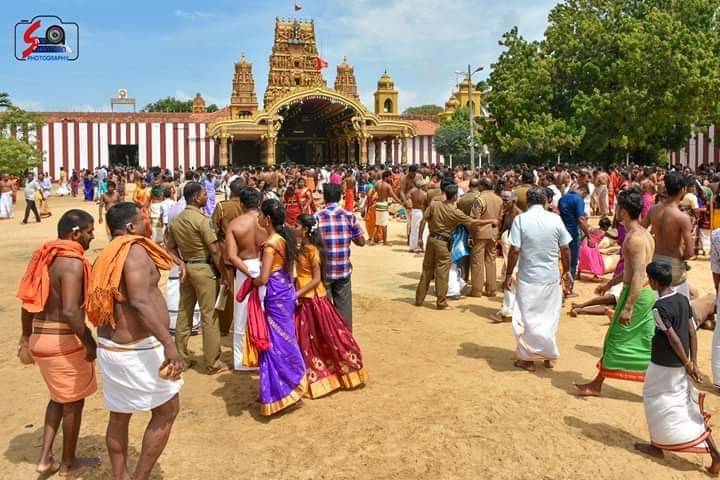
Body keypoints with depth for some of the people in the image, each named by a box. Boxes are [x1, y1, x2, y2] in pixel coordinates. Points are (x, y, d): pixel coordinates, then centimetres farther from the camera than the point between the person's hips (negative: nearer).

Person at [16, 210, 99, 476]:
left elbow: (28, 300, 14)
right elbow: (70, 312, -29)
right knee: (73, 400, 11)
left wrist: (27, 336, 24)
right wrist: (90, 343, -17)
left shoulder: (46, 256, 7)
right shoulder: (72, 262, -21)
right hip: (63, 340, -8)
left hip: (41, 337, 9)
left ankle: (46, 458, 26)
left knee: (59, 396, 26)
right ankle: (69, 463, 27)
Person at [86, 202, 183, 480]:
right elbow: (139, 302, -28)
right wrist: (169, 343, -33)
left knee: (119, 416, 19)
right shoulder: (134, 249, -15)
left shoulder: (106, 257, 10)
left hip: (112, 346, 9)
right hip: (138, 349, -9)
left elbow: (103, 305, 15)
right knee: (167, 411, 7)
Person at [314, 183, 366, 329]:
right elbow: (361, 242, 2)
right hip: (344, 270, 2)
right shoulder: (349, 216, -4)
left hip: (323, 270, -1)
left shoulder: (317, 217, -9)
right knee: (344, 307, 12)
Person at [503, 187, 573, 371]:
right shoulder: (555, 219, -3)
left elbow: (514, 250, -14)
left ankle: (528, 359, 17)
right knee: (549, 317, 17)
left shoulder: (521, 219, -11)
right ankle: (549, 356, 26)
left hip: (528, 277, -3)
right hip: (551, 276, 3)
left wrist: (508, 275, -5)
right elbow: (565, 248, 2)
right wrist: (567, 271, 15)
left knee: (527, 318, 9)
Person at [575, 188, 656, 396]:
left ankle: (596, 385, 14)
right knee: (648, 343, 14)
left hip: (637, 294, -9)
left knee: (616, 339, 2)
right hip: (648, 293, 9)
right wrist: (611, 282, 29)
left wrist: (628, 308, -26)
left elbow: (638, 275, -26)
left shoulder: (635, 238, -20)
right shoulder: (643, 234, 11)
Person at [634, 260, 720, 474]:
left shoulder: (659, 308, -21)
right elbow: (692, 333, 2)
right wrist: (693, 363, 5)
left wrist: (688, 364, -11)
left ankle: (657, 446, 26)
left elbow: (674, 339, -21)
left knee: (656, 402, 12)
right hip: (681, 365, 7)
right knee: (690, 408, 14)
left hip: (664, 366, -7)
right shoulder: (683, 300, 1)